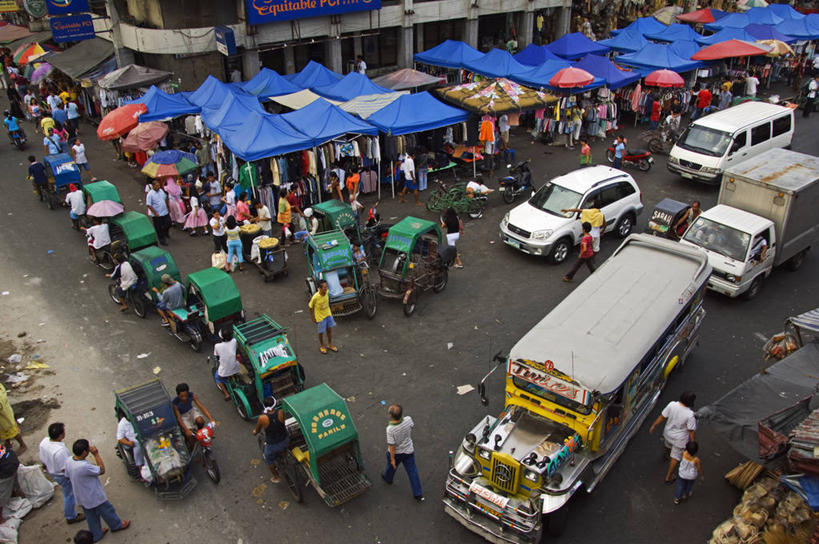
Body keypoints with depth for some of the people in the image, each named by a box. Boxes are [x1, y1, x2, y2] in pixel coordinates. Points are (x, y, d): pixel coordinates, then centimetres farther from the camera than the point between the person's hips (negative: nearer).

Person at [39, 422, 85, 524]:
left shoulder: (44, 442, -17)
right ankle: (71, 517, 37)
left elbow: (42, 461, 1)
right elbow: (66, 469, -30)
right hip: (63, 476, -8)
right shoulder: (60, 451, -41)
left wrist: (48, 468, 19)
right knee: (69, 495, 16)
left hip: (51, 472, 9)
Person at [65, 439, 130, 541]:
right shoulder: (84, 466, -40)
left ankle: (96, 534, 45)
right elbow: (102, 470, -25)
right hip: (94, 497, -7)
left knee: (91, 516, 27)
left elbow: (68, 476, 3)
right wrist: (96, 454, -27)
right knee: (107, 511, 20)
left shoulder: (69, 460, -15)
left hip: (81, 497, 7)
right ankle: (117, 525, 43)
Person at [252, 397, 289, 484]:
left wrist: (255, 432, 19)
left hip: (272, 445, -2)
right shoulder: (280, 413, -23)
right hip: (285, 441, 2)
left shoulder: (262, 418, -27)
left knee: (269, 460, 29)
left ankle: (277, 477, 48)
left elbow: (257, 431, -6)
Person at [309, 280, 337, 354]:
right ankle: (322, 346, 39)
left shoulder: (327, 292, -16)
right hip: (320, 317, -5)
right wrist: (313, 318, -10)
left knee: (329, 330, 18)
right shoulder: (315, 297, -31)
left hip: (328, 314, 5)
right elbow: (310, 306, -16)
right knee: (321, 332, 13)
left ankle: (330, 345, 41)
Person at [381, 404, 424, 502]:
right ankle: (418, 495, 25)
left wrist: (392, 459, -11)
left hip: (396, 453, -2)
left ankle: (387, 478, 60)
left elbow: (392, 446, -25)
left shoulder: (390, 429, -36)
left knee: (391, 466, 30)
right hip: (408, 451, 2)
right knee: (413, 472, 16)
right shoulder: (408, 420, -27)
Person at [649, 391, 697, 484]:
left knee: (668, 446, 37)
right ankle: (668, 477, 29)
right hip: (680, 439, -4)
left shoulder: (672, 405, -24)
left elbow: (662, 417, -13)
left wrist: (653, 426, 2)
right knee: (675, 457, 17)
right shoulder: (690, 415, -32)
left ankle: (668, 455, 71)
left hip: (668, 433, 5)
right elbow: (691, 431, -21)